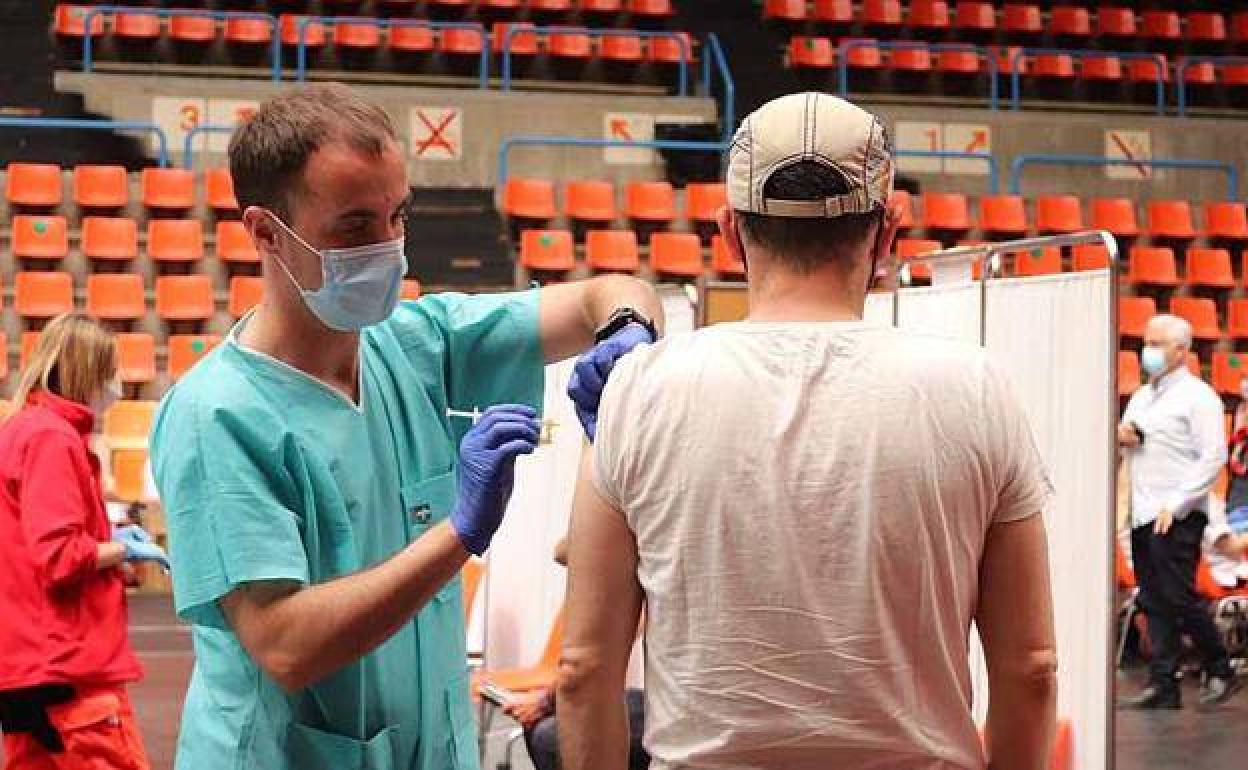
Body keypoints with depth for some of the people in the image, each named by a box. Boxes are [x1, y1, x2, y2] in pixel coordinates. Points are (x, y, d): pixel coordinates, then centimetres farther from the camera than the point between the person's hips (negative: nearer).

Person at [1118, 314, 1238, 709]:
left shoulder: (1198, 396, -5)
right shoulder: (1140, 397, 19)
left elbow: (1213, 458, -13)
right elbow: (1128, 452, 29)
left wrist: (1176, 504, -19)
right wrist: (1124, 439, 4)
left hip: (1178, 517, -7)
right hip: (1142, 514, 7)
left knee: (1179, 598, -8)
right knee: (1154, 603, 5)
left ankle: (1220, 671, 9)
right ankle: (1162, 686, 8)